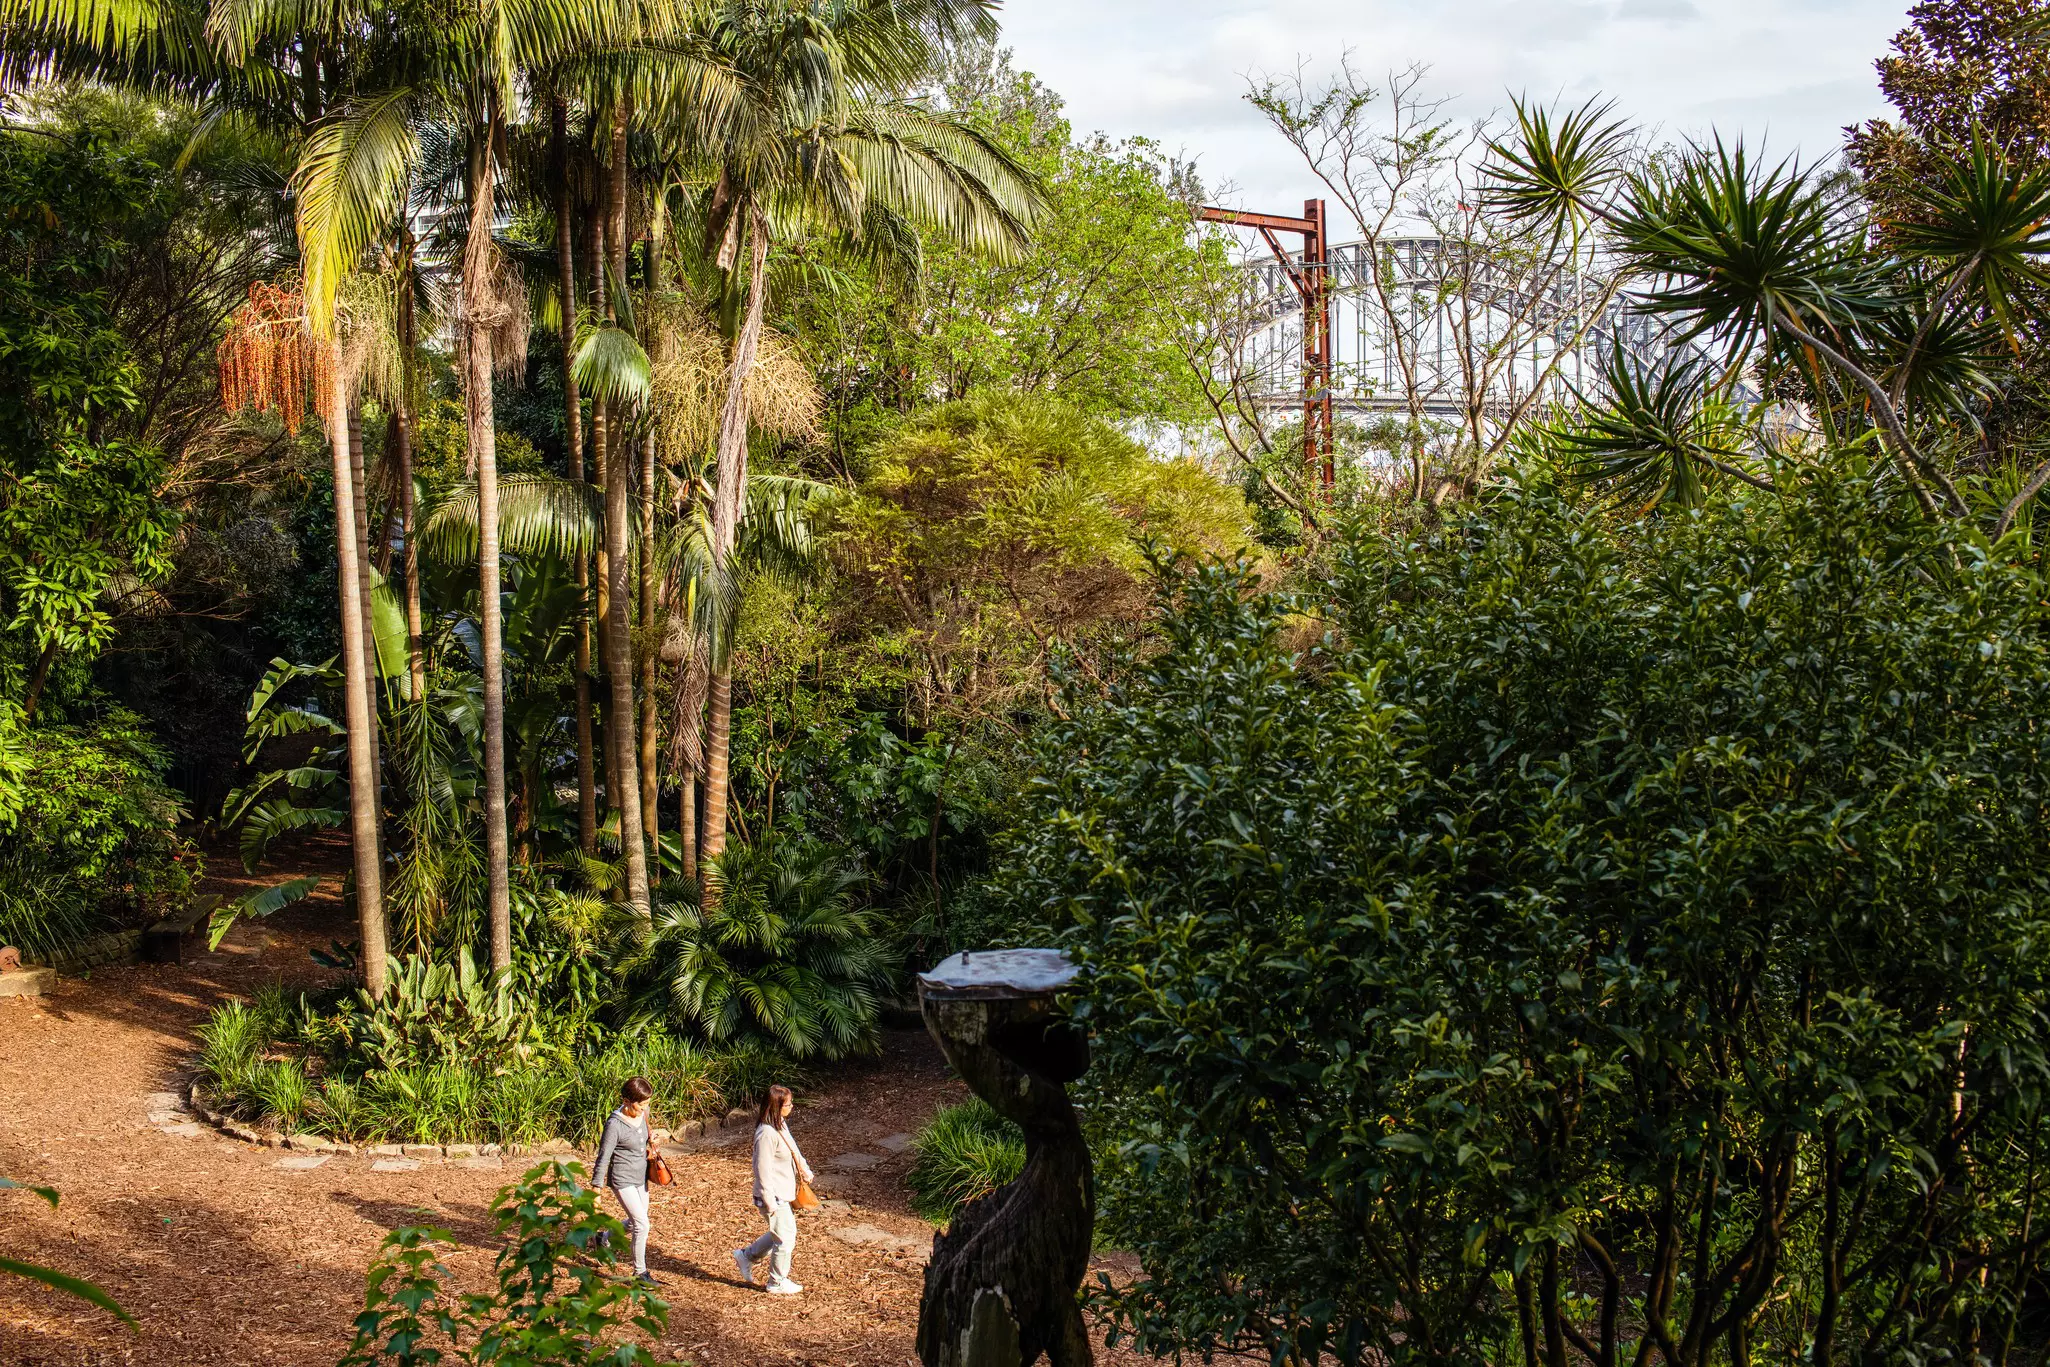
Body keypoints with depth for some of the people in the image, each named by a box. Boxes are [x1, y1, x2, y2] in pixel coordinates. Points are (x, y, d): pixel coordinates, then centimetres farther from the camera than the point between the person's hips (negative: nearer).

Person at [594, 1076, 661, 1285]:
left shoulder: (643, 1113, -2)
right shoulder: (615, 1124, -23)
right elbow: (603, 1158, -17)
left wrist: (651, 1136, -3)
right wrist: (597, 1190, -15)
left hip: (641, 1177, 8)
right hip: (622, 1180, -8)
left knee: (635, 1223, 20)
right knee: (642, 1224, -10)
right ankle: (640, 1273, 4)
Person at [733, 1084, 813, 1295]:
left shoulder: (781, 1125, 4)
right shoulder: (767, 1134, -26)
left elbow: (793, 1149, 20)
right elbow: (763, 1170, -23)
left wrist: (804, 1169, 5)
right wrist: (770, 1203, -20)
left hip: (783, 1194, 10)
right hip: (774, 1197, -10)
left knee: (782, 1234, 22)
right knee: (785, 1239, 4)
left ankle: (746, 1256, 36)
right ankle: (778, 1283, 21)